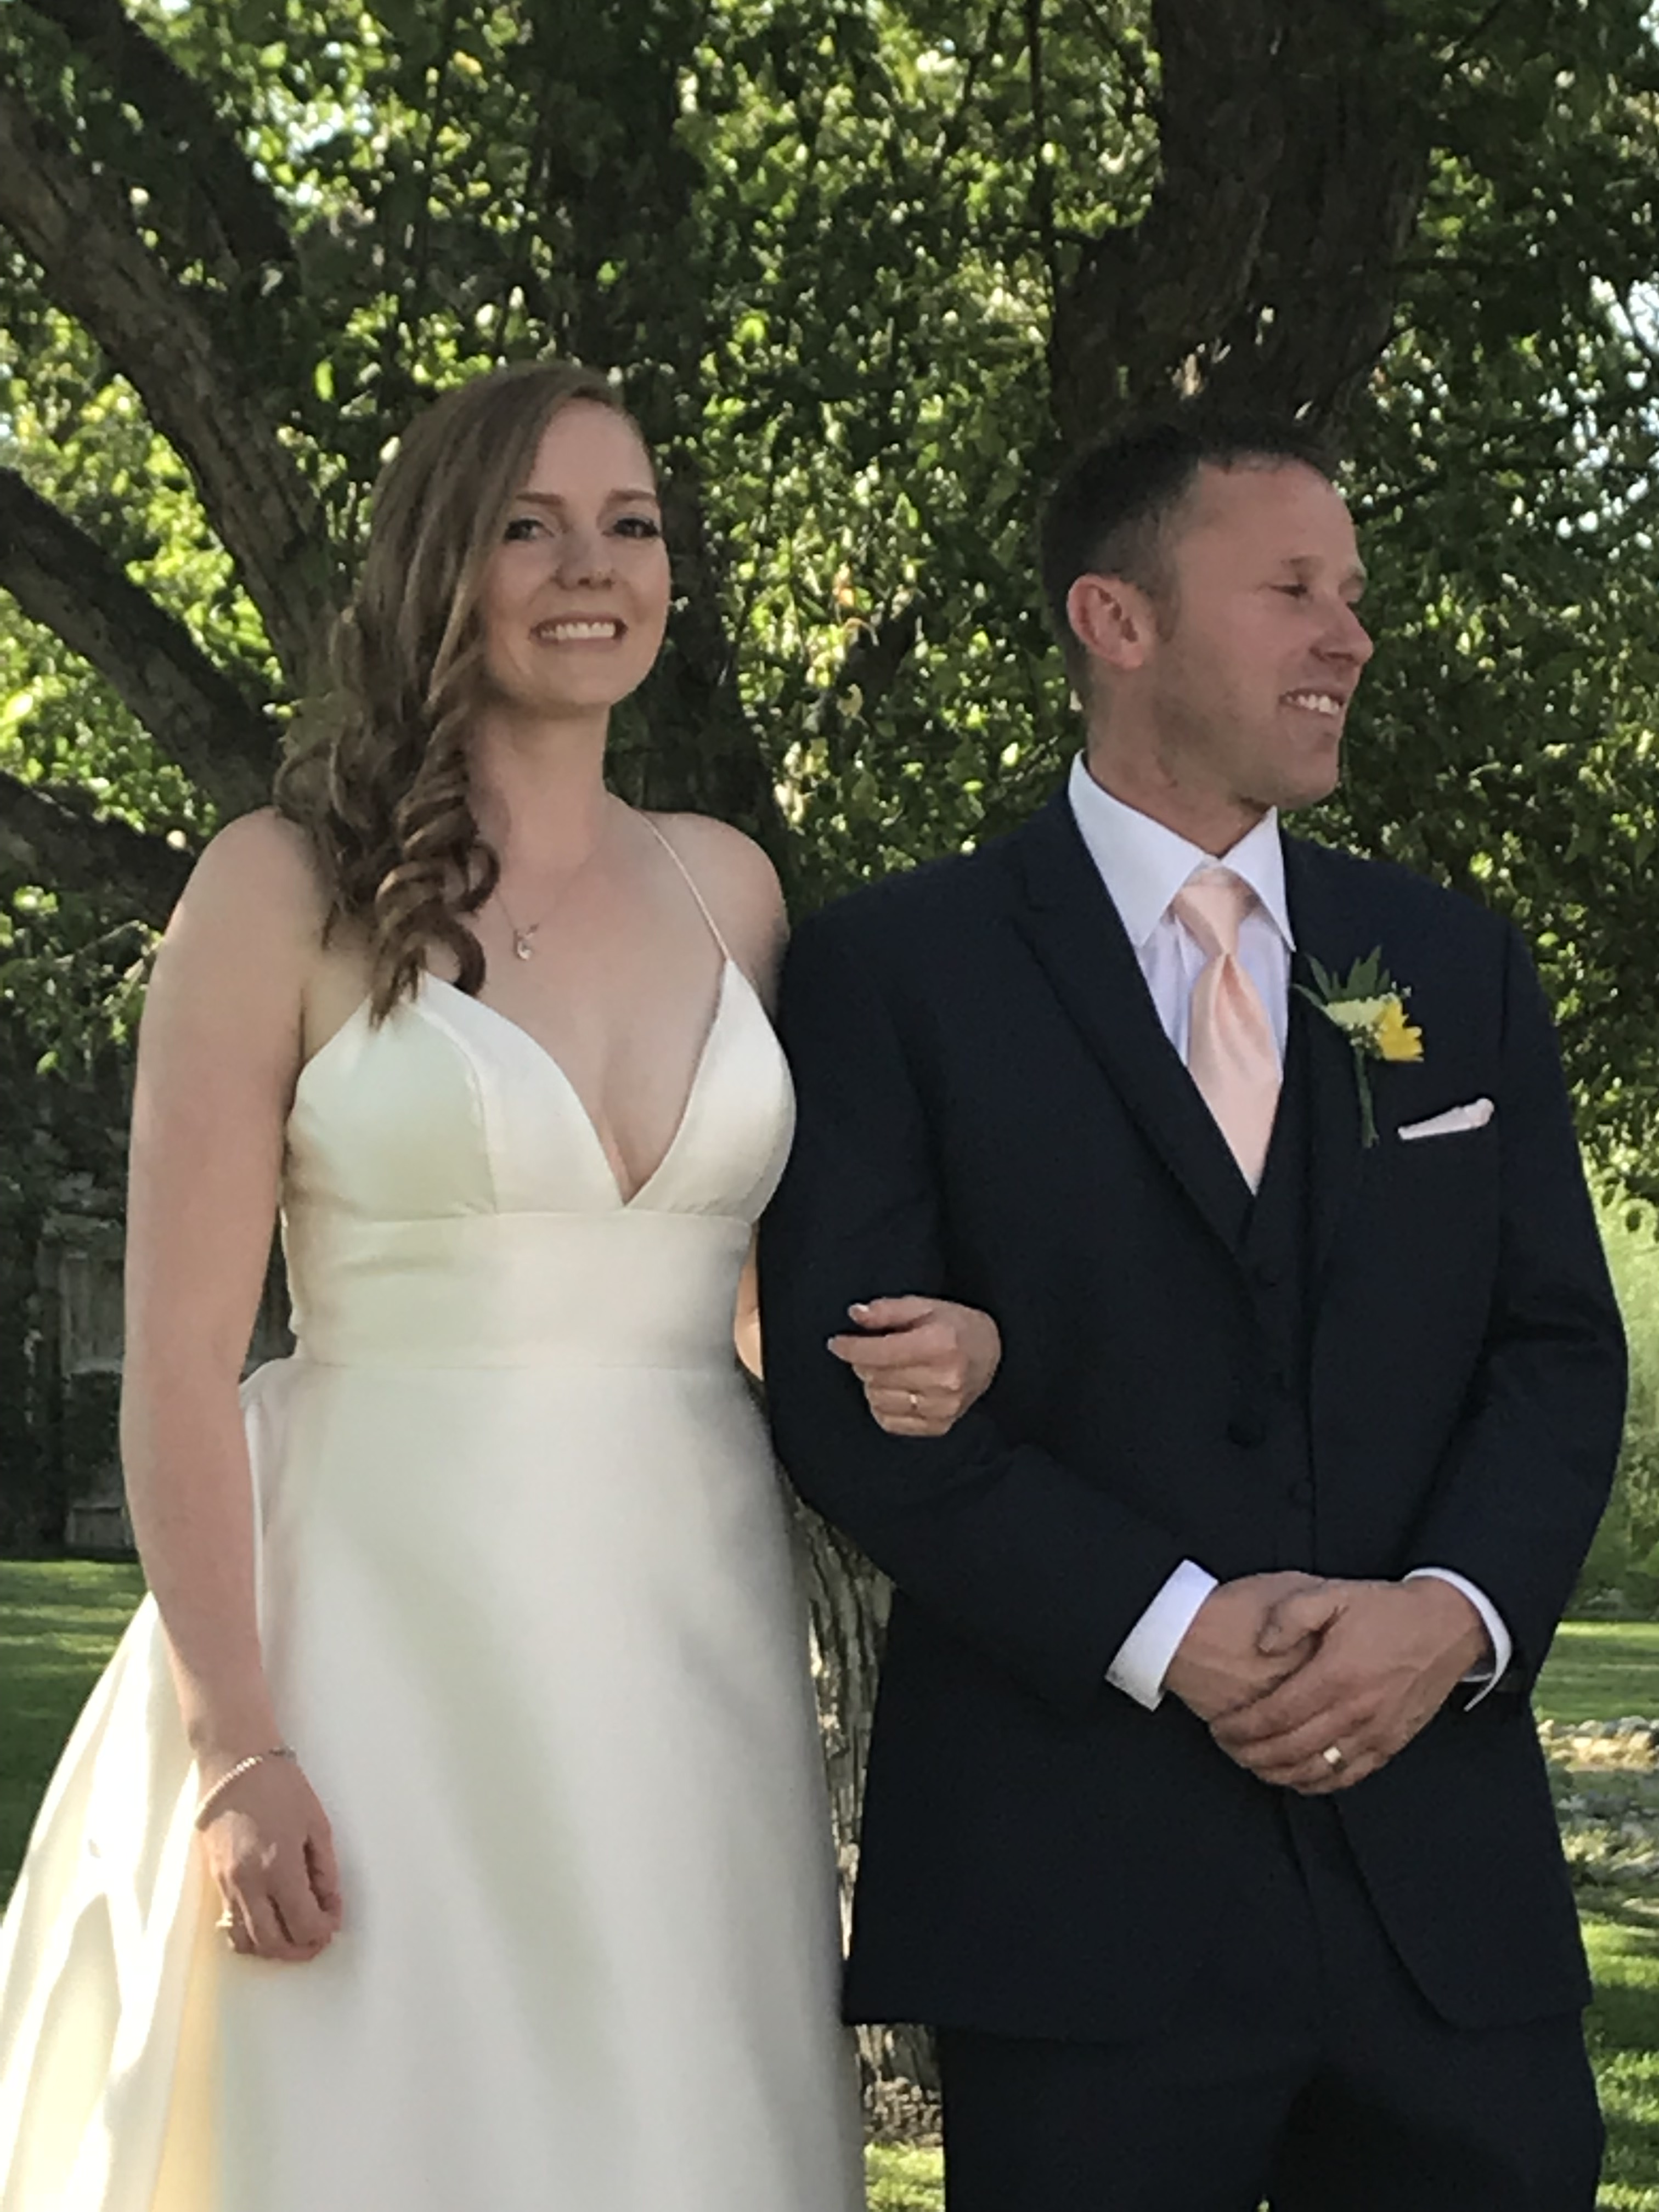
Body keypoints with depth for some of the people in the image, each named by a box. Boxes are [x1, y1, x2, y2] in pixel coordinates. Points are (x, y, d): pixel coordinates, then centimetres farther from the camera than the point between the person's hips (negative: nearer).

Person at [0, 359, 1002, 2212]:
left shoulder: (723, 886, 10)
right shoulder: (286, 888, -3)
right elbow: (178, 1360, -6)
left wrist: (931, 1350, -1)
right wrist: (236, 1757, -14)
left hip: (687, 1647, 4)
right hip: (385, 1629, -4)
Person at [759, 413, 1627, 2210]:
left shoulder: (1457, 968, 14)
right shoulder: (895, 973, 1)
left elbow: (1558, 1343, 9)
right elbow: (845, 1384, -6)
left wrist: (1454, 1610, -10)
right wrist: (1172, 1627, -15)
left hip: (1445, 1869, 4)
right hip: (1080, 1877, -3)